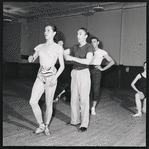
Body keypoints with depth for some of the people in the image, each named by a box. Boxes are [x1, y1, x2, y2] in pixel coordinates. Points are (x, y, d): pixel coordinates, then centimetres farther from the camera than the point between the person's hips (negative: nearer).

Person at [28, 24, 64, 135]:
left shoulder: (58, 48, -2)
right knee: (33, 101, -6)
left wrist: (55, 78, -15)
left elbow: (62, 66, -2)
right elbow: (33, 59, 14)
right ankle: (41, 125, 13)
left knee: (49, 103, 3)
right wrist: (31, 58, -11)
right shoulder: (40, 46, 11)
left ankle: (46, 126, 25)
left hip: (51, 76, -4)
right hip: (40, 75, 4)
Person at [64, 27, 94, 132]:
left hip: (84, 73, -6)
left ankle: (84, 124, 5)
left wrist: (72, 58, -20)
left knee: (84, 99, -4)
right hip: (74, 73, 6)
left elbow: (87, 61, -18)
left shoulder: (89, 47, -5)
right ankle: (75, 120, 23)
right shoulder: (75, 47, 12)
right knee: (74, 98, 10)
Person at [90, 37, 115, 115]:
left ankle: (93, 108, 10)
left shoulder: (102, 52, 5)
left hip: (96, 71, -2)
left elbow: (112, 62, 2)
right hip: (88, 70, 2)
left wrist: (103, 69, -3)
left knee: (95, 89, -3)